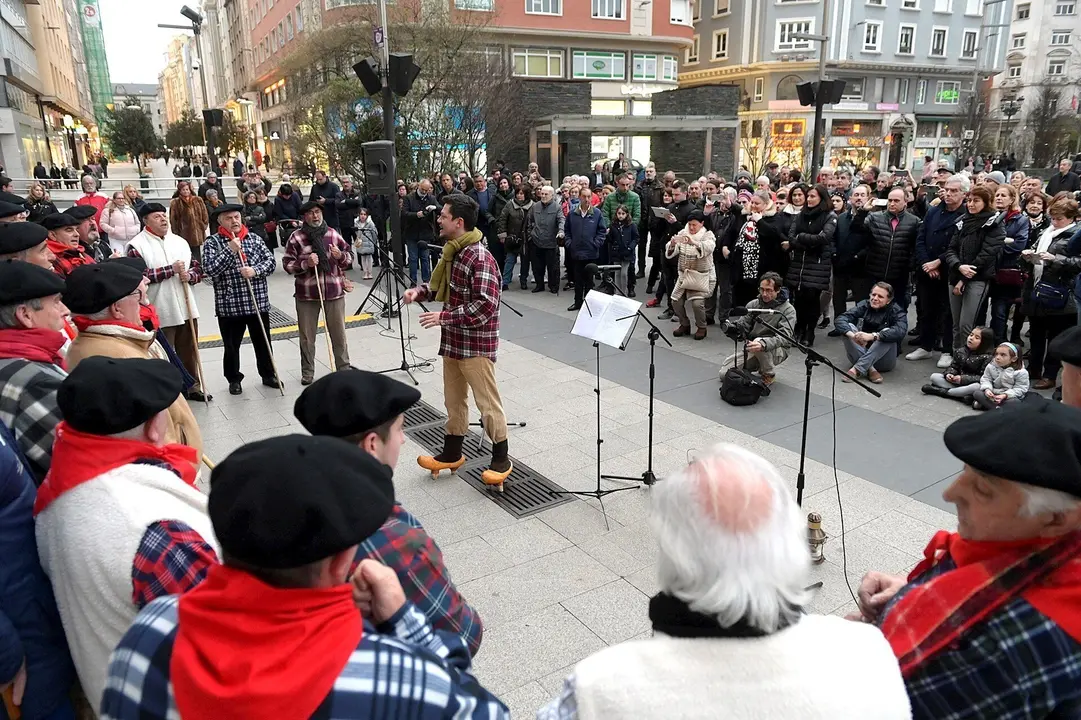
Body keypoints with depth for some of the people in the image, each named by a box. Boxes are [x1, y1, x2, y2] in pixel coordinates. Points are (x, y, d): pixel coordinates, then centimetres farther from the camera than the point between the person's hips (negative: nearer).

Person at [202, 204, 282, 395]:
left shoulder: (254, 239, 5)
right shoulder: (213, 242, -4)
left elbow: (270, 261, 1)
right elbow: (209, 269, -16)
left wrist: (255, 270, -17)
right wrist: (230, 250, -21)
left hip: (258, 302, 3)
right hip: (229, 305, -2)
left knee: (263, 342, 13)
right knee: (232, 346, 10)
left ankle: (268, 375, 29)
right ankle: (234, 379, 26)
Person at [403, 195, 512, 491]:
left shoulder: (480, 258, -21)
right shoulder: (453, 252, 8)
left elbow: (485, 305, -27)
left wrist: (445, 316, -27)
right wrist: (420, 291, 4)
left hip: (476, 343, -9)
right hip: (452, 340, 9)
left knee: (487, 402, 2)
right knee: (454, 400, 18)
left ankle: (501, 458, 17)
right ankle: (451, 454, 31)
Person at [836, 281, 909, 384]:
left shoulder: (897, 311, -7)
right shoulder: (863, 305, -2)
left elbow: (900, 331, -30)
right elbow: (839, 320, -17)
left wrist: (872, 336, -43)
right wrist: (853, 335, -38)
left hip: (884, 362, -2)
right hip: (861, 356, 2)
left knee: (887, 333, -28)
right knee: (848, 327, -19)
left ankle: (856, 370, -34)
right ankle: (869, 369, -31)